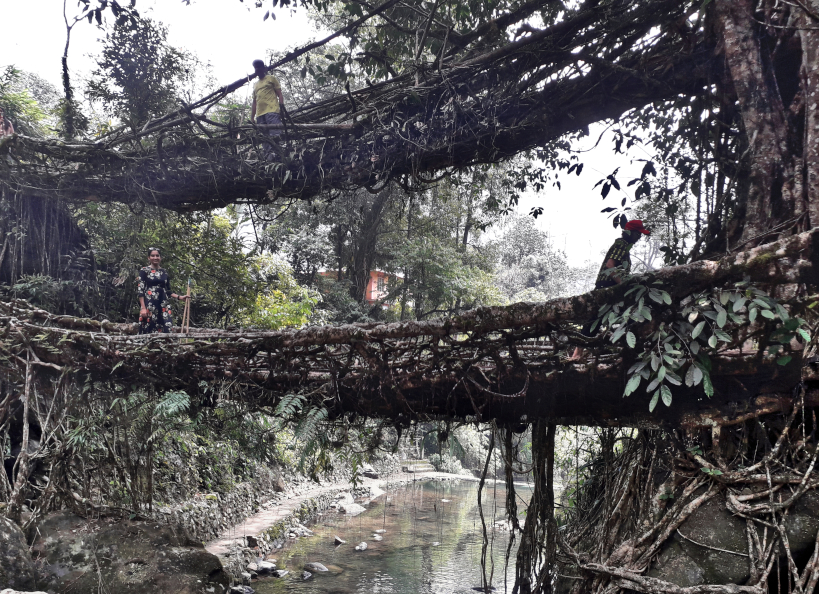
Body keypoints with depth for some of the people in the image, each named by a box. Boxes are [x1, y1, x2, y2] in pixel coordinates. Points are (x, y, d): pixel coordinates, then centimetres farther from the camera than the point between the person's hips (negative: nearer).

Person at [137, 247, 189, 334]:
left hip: (163, 305, 4)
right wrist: (143, 307, -12)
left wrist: (179, 297, 5)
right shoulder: (144, 271, 2)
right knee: (148, 330, -8)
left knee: (166, 330, -6)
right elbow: (140, 290, -4)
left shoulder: (164, 272, 15)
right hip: (149, 304, -4)